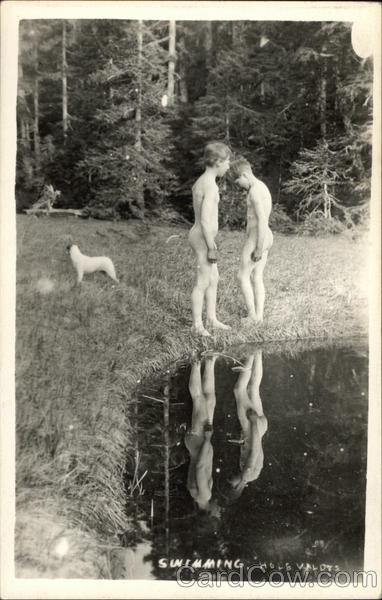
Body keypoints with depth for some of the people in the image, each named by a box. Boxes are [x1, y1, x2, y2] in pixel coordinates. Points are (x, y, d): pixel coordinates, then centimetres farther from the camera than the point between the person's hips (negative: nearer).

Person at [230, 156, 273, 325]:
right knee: (257, 277, 13)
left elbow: (262, 220, -25)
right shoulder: (262, 187, 13)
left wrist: (259, 249, -22)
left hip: (256, 239, -10)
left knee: (242, 276, 2)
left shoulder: (254, 190, -20)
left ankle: (252, 315, 7)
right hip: (265, 237, 10)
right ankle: (259, 315, 16)